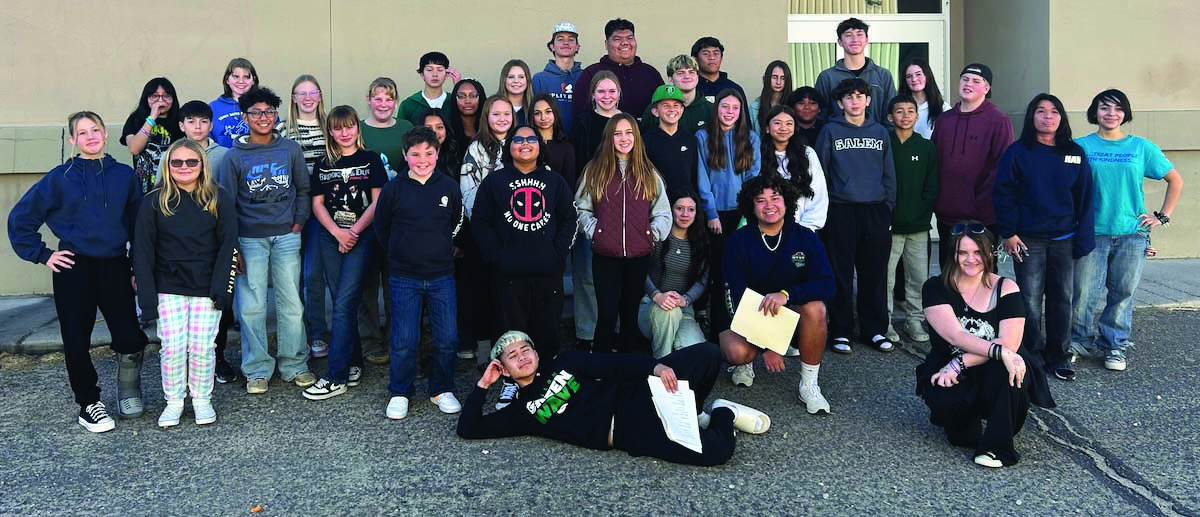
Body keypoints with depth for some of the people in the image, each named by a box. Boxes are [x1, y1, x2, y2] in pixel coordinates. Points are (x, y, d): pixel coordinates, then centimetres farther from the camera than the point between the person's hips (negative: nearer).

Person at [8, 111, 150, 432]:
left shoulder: (124, 175, 4)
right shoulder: (60, 177, 0)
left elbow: (138, 224, 8)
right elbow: (20, 218, 5)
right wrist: (42, 255, -1)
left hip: (114, 267, 1)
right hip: (74, 269, 0)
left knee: (130, 338, -7)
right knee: (77, 341, 4)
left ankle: (128, 387, 22)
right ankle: (89, 403, 20)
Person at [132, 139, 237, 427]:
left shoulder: (219, 199, 1)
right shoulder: (155, 201, 1)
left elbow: (228, 246, -1)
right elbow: (143, 251, 1)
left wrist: (220, 290, -9)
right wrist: (148, 297, -7)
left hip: (206, 289, 0)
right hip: (168, 289, 1)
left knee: (202, 348, 0)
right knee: (172, 348, -1)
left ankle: (202, 400, 19)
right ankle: (173, 401, 17)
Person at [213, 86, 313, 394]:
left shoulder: (290, 150, 6)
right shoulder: (234, 156, 1)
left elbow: (303, 189, 13)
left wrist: (299, 222, 1)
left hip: (286, 236, 1)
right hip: (249, 239, -1)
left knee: (291, 304, 4)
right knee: (251, 307, 1)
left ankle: (294, 365, 16)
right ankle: (257, 370, 12)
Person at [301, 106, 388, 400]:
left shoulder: (370, 160, 3)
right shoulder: (323, 165, 12)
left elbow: (377, 202, -2)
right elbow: (317, 204, 8)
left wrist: (354, 231, -11)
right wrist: (337, 232, -7)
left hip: (361, 236, -4)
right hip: (331, 237, 4)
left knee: (344, 305, -11)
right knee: (342, 303, 6)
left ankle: (336, 378, -11)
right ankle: (353, 363, 19)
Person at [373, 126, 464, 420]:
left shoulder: (449, 188, 2)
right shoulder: (393, 189, -3)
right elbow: (381, 228, 7)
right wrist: (399, 256, 11)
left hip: (442, 276, 2)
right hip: (404, 278, -2)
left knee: (447, 338, 4)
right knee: (403, 341, 1)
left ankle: (442, 390, 22)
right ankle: (400, 393, 18)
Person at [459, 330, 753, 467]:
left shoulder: (564, 363, 17)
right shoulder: (521, 412, 13)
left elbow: (614, 364, 4)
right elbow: (468, 429, 8)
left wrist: (655, 367, -14)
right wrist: (483, 385, 8)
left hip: (635, 396, 3)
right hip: (626, 433, -3)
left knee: (708, 354, -16)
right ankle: (722, 415, 10)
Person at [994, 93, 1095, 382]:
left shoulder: (1075, 154, 6)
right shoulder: (1018, 152, -2)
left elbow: (1084, 198, 7)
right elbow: (1003, 194, -4)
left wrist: (1084, 237, 1)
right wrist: (1008, 233, -9)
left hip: (1064, 239, 3)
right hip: (1028, 239, -3)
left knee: (1062, 299, 8)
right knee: (1030, 301, 0)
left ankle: (1059, 356, 19)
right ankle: (1032, 356, 12)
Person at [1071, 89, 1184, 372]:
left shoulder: (1142, 147, 7)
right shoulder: (1081, 146, 3)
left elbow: (1175, 180, 15)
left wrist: (1163, 216, 7)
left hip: (1132, 232, 2)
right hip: (1091, 232, -2)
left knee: (1123, 292, 5)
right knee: (1084, 293, -4)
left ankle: (1114, 345, 19)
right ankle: (1080, 341, 15)